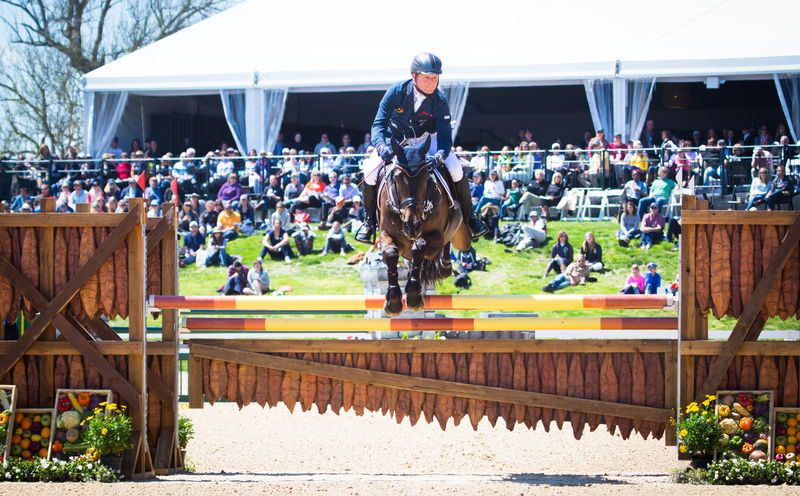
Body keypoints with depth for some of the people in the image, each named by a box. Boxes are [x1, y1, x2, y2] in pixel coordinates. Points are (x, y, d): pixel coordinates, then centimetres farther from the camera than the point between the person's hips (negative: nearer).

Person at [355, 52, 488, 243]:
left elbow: (445, 135, -21)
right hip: (395, 140, 0)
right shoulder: (396, 92, -23)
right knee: (371, 172, -23)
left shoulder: (439, 101, -21)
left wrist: (439, 156, -44)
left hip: (425, 139, 0)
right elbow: (379, 124, -23)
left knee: (456, 169, -21)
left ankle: (469, 217, 1)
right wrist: (381, 146, -44)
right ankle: (370, 220, -1)